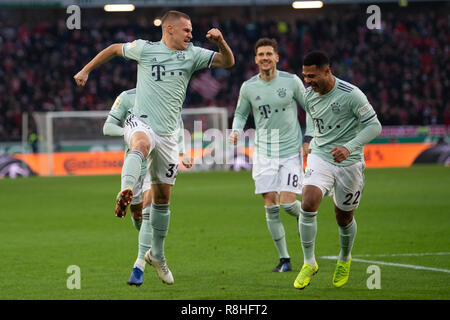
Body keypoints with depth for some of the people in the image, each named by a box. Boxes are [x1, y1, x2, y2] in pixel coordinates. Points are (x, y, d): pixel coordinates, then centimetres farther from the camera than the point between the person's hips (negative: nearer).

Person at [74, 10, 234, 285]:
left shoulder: (192, 55, 7)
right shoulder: (144, 49, 0)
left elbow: (228, 62, 6)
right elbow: (115, 49, 17)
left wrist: (221, 42, -14)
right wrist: (86, 71, 20)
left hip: (168, 134, 4)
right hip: (141, 122, -4)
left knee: (163, 195, 10)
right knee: (142, 142, -42)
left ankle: (157, 254, 24)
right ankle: (126, 192, -63)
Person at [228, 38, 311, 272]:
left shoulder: (292, 81, -6)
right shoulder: (248, 87, 0)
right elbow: (241, 113, 15)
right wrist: (236, 130, -6)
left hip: (291, 150, -2)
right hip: (264, 153, 2)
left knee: (287, 203, -13)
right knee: (270, 206, -2)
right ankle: (284, 259, 8)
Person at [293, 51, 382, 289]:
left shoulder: (351, 94, -17)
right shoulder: (308, 97, 0)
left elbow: (374, 126, -14)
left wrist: (349, 147, -25)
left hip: (349, 163, -3)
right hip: (319, 158, 3)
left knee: (344, 218, 9)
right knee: (308, 203, -22)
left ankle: (344, 260, 41)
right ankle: (309, 263, -9)